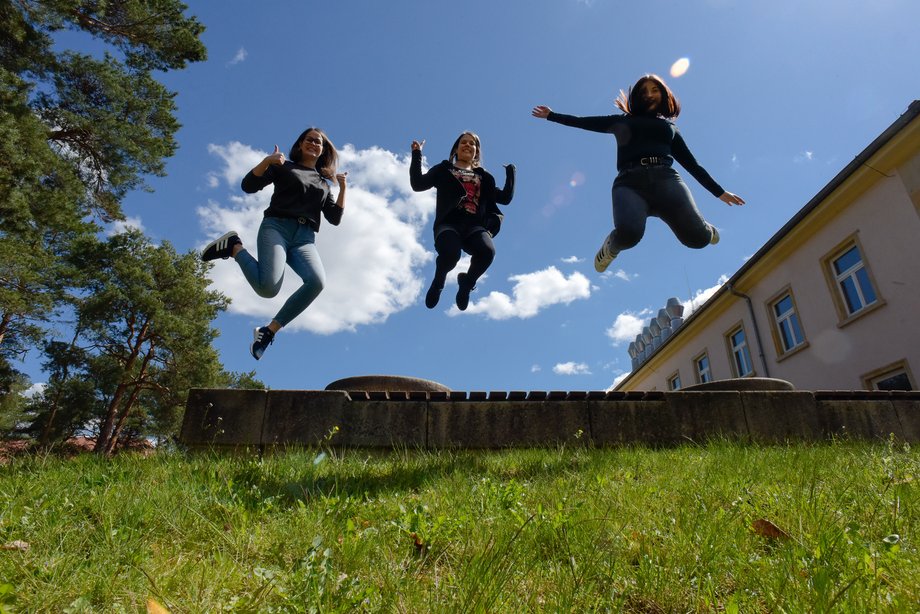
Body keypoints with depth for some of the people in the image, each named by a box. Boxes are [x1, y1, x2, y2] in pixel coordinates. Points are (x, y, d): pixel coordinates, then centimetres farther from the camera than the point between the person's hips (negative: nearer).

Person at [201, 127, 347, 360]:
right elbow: (248, 186, 7)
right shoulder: (284, 167, 19)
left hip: (304, 238, 3)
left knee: (317, 281, -32)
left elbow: (335, 218, 17)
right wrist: (267, 161, -8)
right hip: (276, 228, -3)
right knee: (268, 287, -30)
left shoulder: (324, 183, 28)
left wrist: (343, 188, 9)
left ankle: (268, 331, -18)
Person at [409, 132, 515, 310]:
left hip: (474, 226, 2)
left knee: (487, 251, -33)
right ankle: (438, 281, 2)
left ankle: (467, 283, 1)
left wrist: (510, 171, 19)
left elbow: (505, 197, 22)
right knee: (451, 253, -37)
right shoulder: (443, 169, 21)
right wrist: (416, 154, 7)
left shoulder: (484, 177, 28)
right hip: (448, 224, -2)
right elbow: (418, 184, 8)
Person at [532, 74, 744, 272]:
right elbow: (584, 122, 30)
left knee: (697, 237, -22)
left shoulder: (670, 127, 31)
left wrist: (719, 192, 29)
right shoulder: (623, 122, 28)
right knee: (629, 233, -35)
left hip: (665, 177, 2)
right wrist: (552, 115, 28)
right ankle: (612, 246, 4)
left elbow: (691, 163, 30)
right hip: (630, 181, -2)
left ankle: (707, 228, 19)